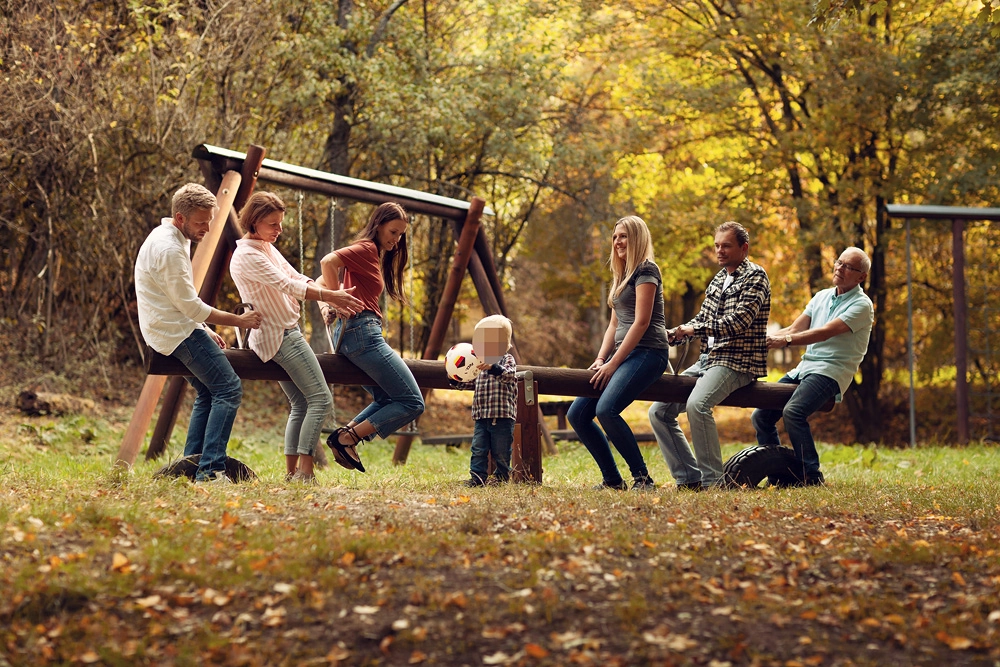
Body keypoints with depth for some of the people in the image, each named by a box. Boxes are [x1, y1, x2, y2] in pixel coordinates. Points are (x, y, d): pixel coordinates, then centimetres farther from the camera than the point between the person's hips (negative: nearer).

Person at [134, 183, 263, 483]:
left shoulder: (174, 239, 14)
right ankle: (211, 469, -19)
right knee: (229, 388, -14)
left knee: (208, 394, 15)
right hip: (176, 332, -11)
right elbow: (190, 306, -19)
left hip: (171, 329, 11)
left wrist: (205, 331, 16)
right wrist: (239, 320, -12)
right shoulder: (169, 249, -20)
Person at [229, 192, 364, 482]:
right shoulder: (247, 255, -16)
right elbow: (286, 285, -23)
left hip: (283, 335, 10)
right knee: (321, 398, -13)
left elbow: (297, 279, 9)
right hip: (280, 336, -10)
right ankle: (305, 470, -17)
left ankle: (291, 472, 9)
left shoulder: (268, 248, 14)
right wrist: (330, 296, -23)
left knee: (300, 405, 10)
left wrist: (334, 297, -6)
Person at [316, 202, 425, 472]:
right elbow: (328, 262, -23)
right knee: (412, 402, -8)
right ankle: (347, 438, -13)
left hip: (349, 335, 10)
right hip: (362, 331, -10)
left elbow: (323, 281, 21)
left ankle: (345, 436, 2)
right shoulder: (366, 248, -6)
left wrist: (326, 306, 5)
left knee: (387, 400, 20)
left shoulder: (374, 255, 22)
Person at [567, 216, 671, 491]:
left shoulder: (646, 270, -6)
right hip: (623, 354, 9)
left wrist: (612, 364, -15)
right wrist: (601, 359, 5)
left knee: (606, 409, -30)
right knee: (577, 414, -2)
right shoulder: (621, 276, 22)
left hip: (647, 352, -9)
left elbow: (641, 322, -14)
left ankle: (642, 478, -19)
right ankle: (612, 479, 3)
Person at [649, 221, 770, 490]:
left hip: (737, 362, -9)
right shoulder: (719, 279, 19)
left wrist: (695, 329, -22)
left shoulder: (754, 276, -6)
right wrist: (675, 334, 3)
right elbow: (702, 318, 22)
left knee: (697, 404, -34)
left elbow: (739, 321, -19)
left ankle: (712, 480, -27)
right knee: (659, 412, 0)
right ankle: (689, 478, 1)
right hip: (707, 360, 9)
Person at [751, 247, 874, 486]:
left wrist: (786, 340, -28)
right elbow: (794, 329, 12)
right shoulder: (821, 297, 17)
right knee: (760, 417, 1)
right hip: (804, 368, 8)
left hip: (831, 371, -8)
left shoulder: (861, 305, -6)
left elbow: (826, 332, -19)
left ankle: (812, 476, -24)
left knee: (793, 412, -32)